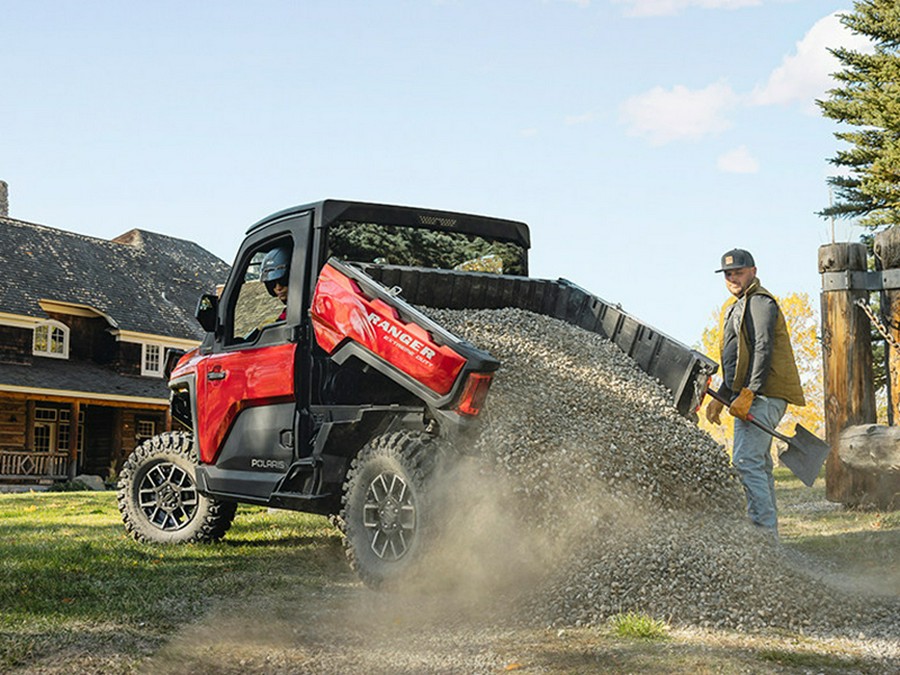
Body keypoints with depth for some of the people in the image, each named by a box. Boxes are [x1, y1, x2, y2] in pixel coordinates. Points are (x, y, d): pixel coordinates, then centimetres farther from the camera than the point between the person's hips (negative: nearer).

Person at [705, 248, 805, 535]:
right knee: (759, 464, 12)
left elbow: (763, 351, -19)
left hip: (762, 396, -11)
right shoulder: (737, 307, 25)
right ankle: (768, 533, 17)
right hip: (752, 397, 11)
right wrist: (720, 398, 24)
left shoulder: (760, 302, -7)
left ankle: (765, 532, -19)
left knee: (746, 461, -17)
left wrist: (746, 394, -25)